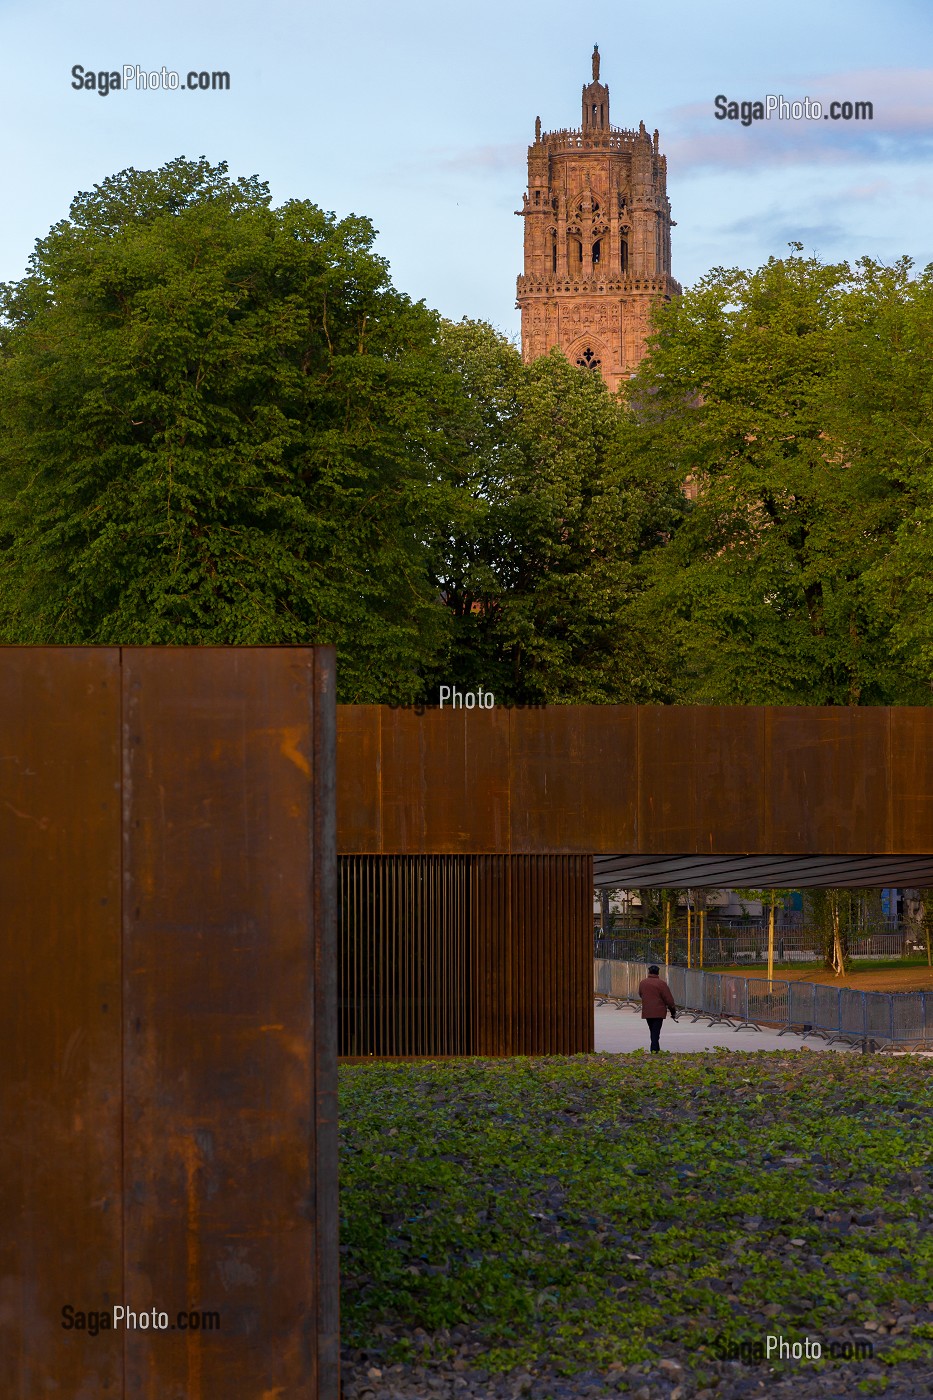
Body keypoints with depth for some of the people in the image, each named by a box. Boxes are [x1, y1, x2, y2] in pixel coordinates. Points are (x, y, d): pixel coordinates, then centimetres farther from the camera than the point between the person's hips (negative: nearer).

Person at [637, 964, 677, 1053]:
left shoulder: (642, 982, 5)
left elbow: (640, 994, 20)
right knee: (656, 1031, -2)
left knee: (653, 1031, 16)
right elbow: (669, 999, -9)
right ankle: (654, 1049, -9)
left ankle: (655, 1048, 22)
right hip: (658, 1011, -4)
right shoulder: (661, 983, -10)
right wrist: (673, 1010, 0)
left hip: (646, 1012, 4)